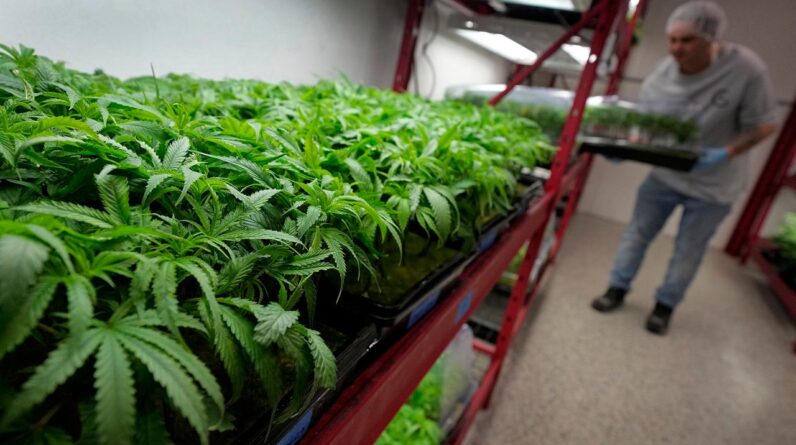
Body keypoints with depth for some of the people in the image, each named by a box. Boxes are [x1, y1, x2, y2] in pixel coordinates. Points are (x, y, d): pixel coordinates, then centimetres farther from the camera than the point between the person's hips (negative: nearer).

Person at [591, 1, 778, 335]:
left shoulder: (747, 69, -23)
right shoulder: (661, 74, -13)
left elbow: (762, 124, -17)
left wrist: (725, 154, -32)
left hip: (713, 184, -2)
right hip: (665, 174, 3)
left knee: (688, 252, 10)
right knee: (637, 233, 9)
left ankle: (665, 305, 29)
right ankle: (618, 288, 27)